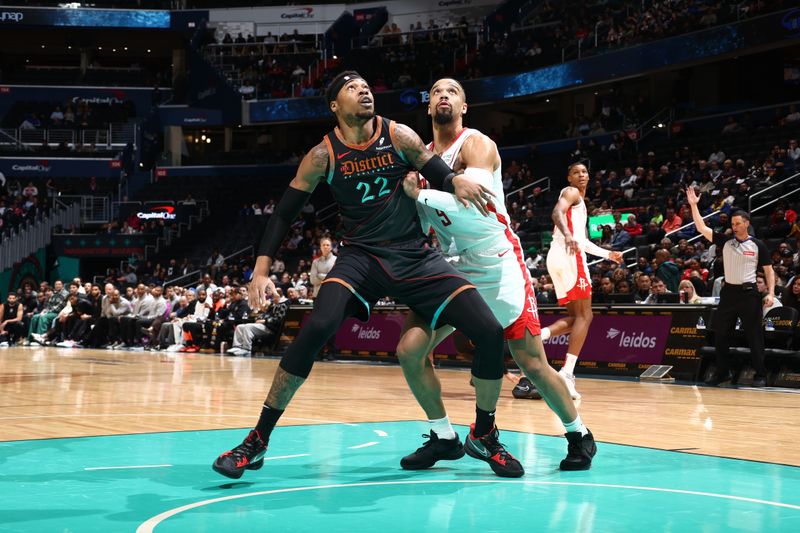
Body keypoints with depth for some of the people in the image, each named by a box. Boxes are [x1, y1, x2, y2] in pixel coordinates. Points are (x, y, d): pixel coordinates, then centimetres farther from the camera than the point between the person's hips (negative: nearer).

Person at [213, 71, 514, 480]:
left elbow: (439, 175, 4)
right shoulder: (323, 156, -5)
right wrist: (261, 271, -11)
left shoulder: (399, 136, -2)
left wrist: (457, 180, -22)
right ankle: (257, 441, -16)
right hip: (361, 257, -2)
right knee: (316, 328, -28)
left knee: (489, 333, -10)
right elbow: (283, 214, -1)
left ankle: (485, 435, 13)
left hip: (415, 257, 2)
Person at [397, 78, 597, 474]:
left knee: (533, 365, -4)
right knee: (409, 350, -7)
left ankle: (579, 436, 19)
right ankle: (444, 438, 10)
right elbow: (420, 225, 10)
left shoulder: (476, 145, -12)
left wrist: (421, 195, -26)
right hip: (455, 270, 6)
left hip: (500, 268, -6)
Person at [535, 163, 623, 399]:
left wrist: (608, 254, 40)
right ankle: (566, 374, -17)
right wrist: (567, 235, -39)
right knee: (584, 316, -8)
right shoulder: (571, 192, 2)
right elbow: (557, 213, -21)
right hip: (569, 256, -9)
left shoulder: (578, 201, 30)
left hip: (559, 257, 9)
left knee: (574, 317, 12)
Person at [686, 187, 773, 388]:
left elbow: (769, 270, 3)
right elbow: (702, 228, -1)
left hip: (749, 293, -3)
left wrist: (771, 293, -9)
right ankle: (722, 372, 20)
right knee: (721, 334, 7)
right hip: (729, 292, 3)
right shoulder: (725, 241, 5)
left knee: (754, 336, -1)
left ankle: (760, 375, 6)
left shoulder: (758, 245, -1)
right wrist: (693, 205, -8)